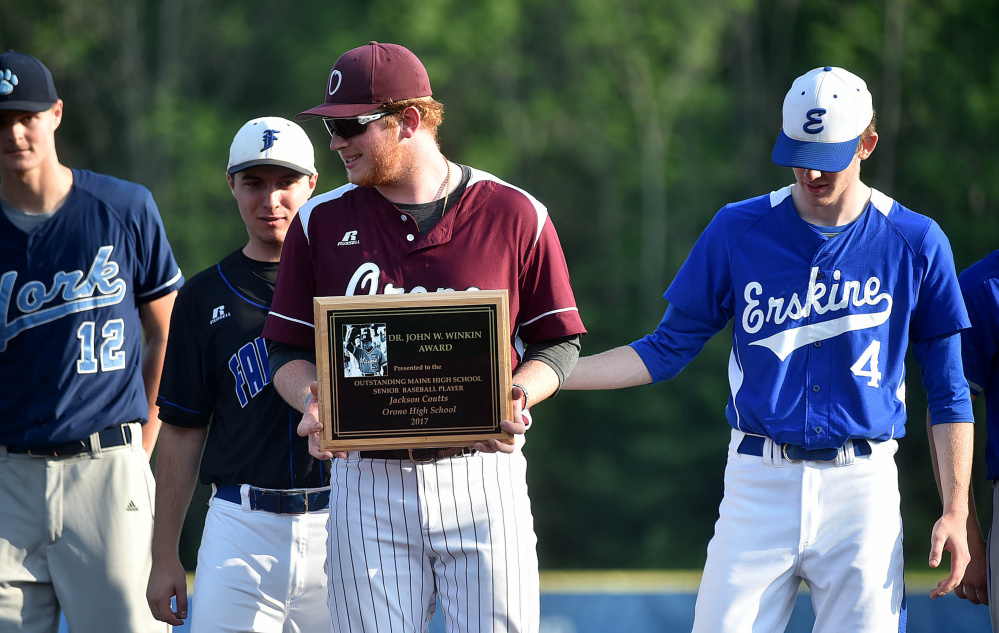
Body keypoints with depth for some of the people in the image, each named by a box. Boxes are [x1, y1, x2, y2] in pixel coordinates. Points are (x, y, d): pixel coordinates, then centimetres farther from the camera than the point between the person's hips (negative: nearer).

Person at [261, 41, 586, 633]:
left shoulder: (516, 216, 2)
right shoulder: (321, 223, 9)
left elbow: (558, 342, 7)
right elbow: (290, 350, 12)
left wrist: (517, 396, -13)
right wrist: (312, 401, -10)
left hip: (482, 478, -2)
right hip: (367, 486, 2)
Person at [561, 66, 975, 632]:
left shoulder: (917, 243, 3)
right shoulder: (738, 230, 5)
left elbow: (948, 390, 6)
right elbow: (669, 349, 10)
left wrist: (956, 511, -1)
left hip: (863, 486, 0)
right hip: (759, 481, 1)